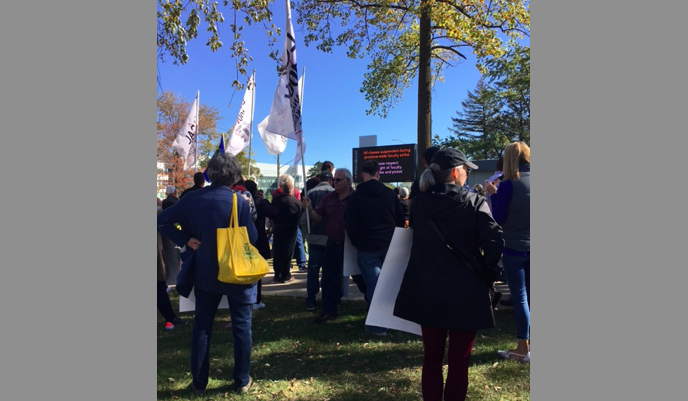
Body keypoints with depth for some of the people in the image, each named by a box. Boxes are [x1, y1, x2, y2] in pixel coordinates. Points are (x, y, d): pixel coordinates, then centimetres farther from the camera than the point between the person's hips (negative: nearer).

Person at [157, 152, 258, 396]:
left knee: (202, 326, 15)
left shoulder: (193, 199, -4)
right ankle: (242, 381, 20)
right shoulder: (238, 201, -15)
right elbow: (251, 237, -11)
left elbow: (162, 221, -2)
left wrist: (185, 240, -3)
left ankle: (198, 383, 24)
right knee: (241, 326, 11)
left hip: (205, 271, 3)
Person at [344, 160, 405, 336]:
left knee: (373, 284, 0)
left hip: (367, 247, -3)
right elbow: (401, 220, 9)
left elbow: (350, 224, -3)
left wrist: (357, 243, 11)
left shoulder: (355, 197, -3)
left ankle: (377, 325, 1)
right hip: (389, 245, 3)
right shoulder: (390, 193, 4)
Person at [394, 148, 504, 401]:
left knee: (432, 358, 16)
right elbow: (495, 243, -17)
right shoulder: (474, 203, -10)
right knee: (458, 362, 10)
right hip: (466, 294, -3)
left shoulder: (419, 204, 1)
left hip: (428, 293, 3)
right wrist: (484, 274, -2)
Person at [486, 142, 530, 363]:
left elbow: (498, 219, -9)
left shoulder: (508, 185, -12)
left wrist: (493, 195, 2)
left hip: (514, 248, -5)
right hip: (531, 247, 5)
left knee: (520, 297, 2)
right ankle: (528, 344, 24)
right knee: (529, 296, 14)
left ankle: (523, 348, 11)